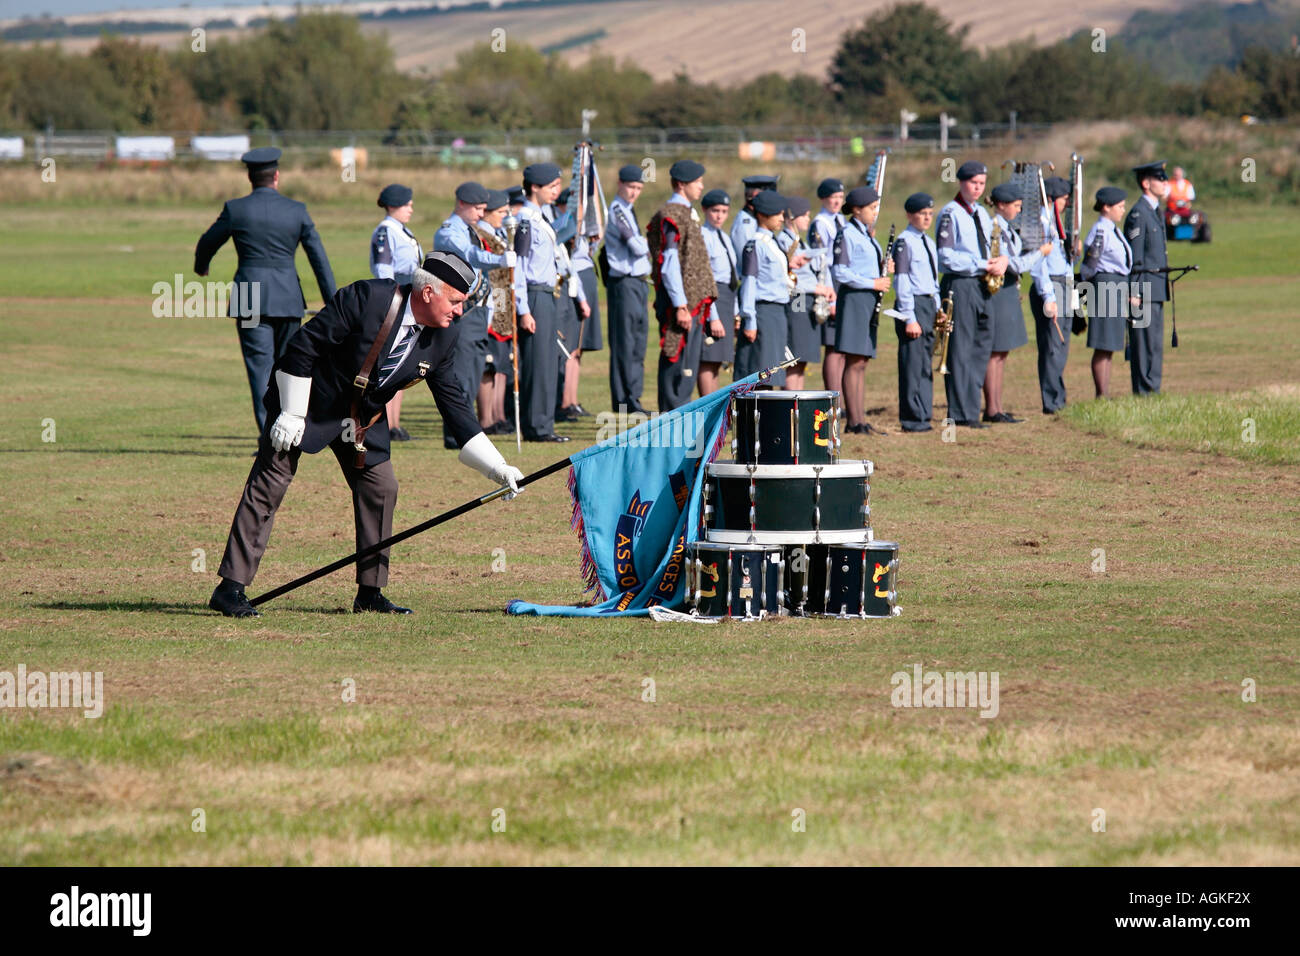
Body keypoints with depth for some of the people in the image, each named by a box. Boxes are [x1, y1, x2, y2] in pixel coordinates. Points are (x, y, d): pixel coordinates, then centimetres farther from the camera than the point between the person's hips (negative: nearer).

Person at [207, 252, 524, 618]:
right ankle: (230, 587, -6)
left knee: (381, 488, -1)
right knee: (270, 483, -7)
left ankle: (370, 594, 10)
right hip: (308, 397, -6)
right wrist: (291, 414, -21)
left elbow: (454, 404, -1)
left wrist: (497, 468, -5)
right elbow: (303, 346, -23)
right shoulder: (366, 299, -28)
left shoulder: (442, 337, -9)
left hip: (364, 416, 6)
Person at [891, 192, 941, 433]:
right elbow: (902, 283, -14)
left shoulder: (928, 242, 16)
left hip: (929, 305, 8)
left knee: (926, 365, 10)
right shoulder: (905, 242, -10)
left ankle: (923, 414, 15)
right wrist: (910, 318, -18)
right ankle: (912, 419, -4)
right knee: (913, 365, -6)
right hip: (912, 305, -8)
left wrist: (937, 309, 15)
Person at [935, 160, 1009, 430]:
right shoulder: (950, 214, -8)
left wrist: (1003, 260, -1)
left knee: (982, 347, 7)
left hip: (982, 285, 8)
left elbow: (993, 245, 23)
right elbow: (946, 256, -15)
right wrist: (983, 266, -18)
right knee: (960, 350, -7)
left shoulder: (981, 214, 16)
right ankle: (961, 414, -6)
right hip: (959, 285, -8)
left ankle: (970, 409, 11)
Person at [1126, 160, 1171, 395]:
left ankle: (1153, 390, 16)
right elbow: (1134, 258, -16)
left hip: (1157, 287, 10)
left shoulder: (1156, 211, 17)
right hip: (1144, 288, -10)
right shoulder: (1138, 214, -13)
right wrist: (1135, 292, -19)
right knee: (1145, 342, -7)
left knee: (1155, 343, 12)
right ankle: (1143, 391, -5)